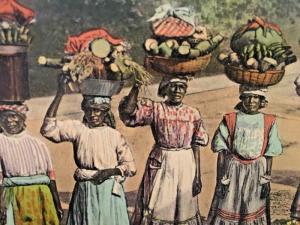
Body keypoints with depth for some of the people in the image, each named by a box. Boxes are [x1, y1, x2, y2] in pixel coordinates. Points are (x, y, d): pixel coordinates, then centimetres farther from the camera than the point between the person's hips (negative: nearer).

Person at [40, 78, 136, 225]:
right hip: (84, 191, 1)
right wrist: (59, 94, -14)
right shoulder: (77, 129, 2)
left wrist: (112, 171, -16)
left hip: (109, 191, 0)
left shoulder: (114, 135, 1)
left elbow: (130, 166, 3)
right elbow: (48, 128, -11)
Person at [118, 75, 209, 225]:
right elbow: (127, 112, -18)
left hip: (186, 166, 2)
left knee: (184, 209, 14)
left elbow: (196, 147, 3)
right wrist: (136, 86, -23)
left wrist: (197, 176, 1)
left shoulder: (193, 114, 2)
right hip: (161, 166, -2)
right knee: (158, 209, 7)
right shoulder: (154, 109, -3)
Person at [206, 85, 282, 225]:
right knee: (227, 211, 4)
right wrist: (221, 180, -5)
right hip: (233, 169, -1)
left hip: (257, 171, 1)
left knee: (253, 213, 9)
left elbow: (269, 154, 3)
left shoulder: (268, 122, 0)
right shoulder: (230, 120, -2)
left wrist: (267, 181, 1)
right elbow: (221, 152, -2)